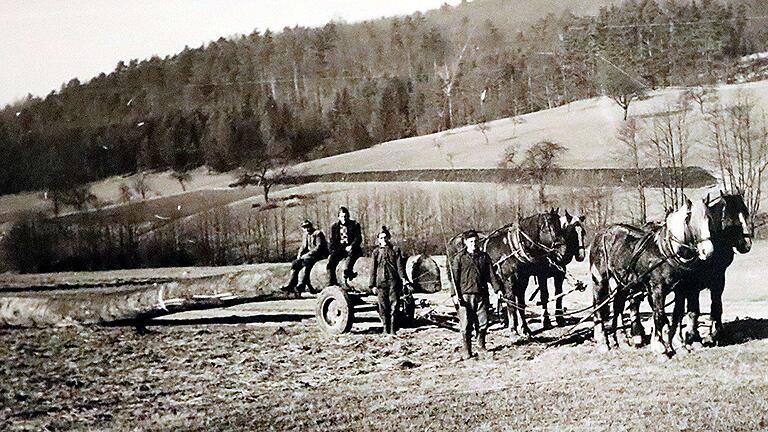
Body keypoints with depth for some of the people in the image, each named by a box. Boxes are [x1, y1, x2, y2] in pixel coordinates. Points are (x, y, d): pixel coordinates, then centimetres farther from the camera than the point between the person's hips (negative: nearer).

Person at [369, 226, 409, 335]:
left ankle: (393, 330, 0)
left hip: (394, 282, -1)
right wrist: (373, 285, 3)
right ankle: (386, 330, 8)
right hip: (381, 282, 1)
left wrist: (403, 278, -10)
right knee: (383, 308, 1)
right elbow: (373, 269, 10)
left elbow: (400, 266, 4)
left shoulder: (395, 250, 9)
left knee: (394, 307, -4)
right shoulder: (376, 252, 11)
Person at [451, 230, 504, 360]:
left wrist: (498, 289, 2)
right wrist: (455, 294, -9)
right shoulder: (459, 258, 1)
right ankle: (467, 350, 5)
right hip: (465, 295, -3)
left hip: (482, 295, 3)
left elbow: (491, 275, 12)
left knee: (483, 322, 5)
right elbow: (455, 277, -1)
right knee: (466, 325, -4)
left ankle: (481, 345, 25)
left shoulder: (484, 257, 11)